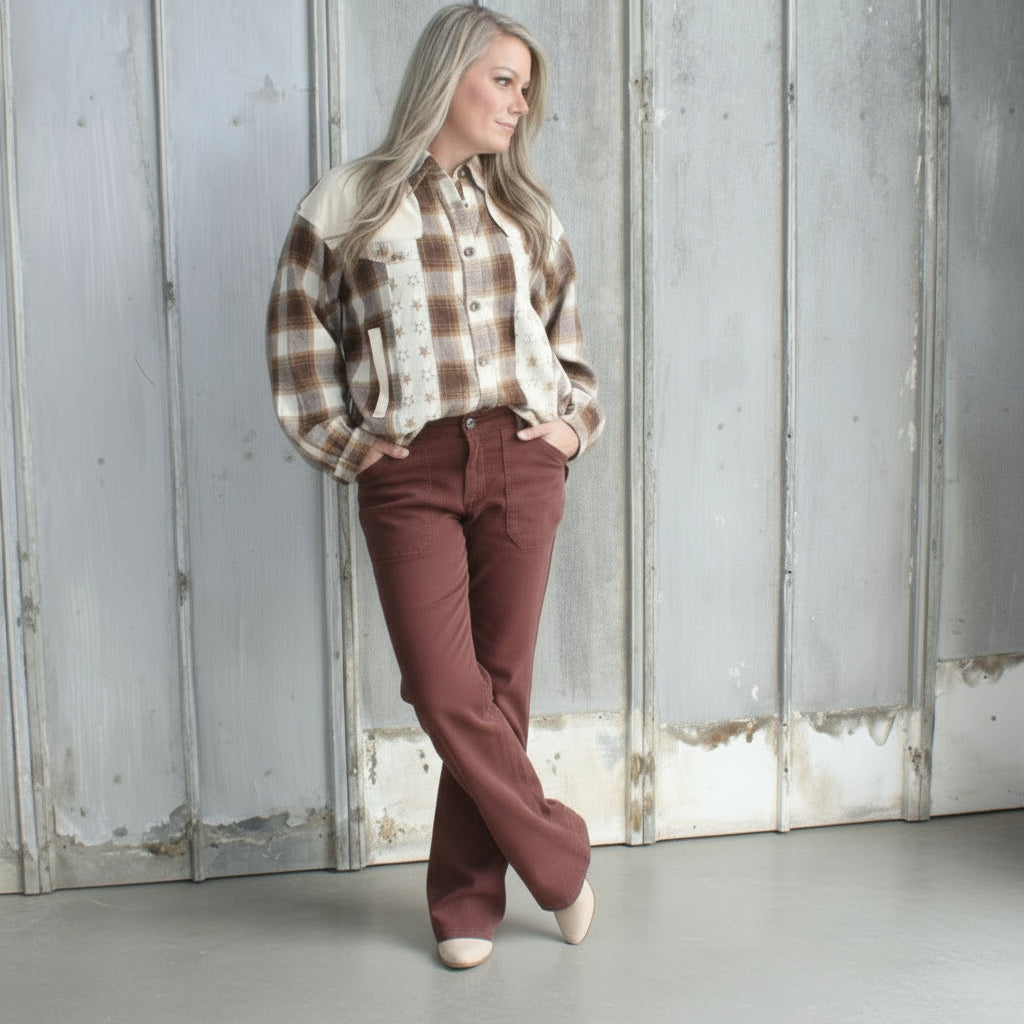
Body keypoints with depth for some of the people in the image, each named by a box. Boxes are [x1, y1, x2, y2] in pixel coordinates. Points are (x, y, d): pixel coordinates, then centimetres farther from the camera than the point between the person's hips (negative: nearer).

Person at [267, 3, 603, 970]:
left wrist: (575, 422, 8)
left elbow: (566, 334, 22)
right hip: (410, 474, -3)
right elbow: (298, 333, 6)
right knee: (446, 692, -8)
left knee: (500, 684, 5)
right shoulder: (349, 201, 4)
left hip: (520, 464, 3)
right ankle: (560, 863, 13)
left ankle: (466, 900, 20)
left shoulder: (526, 209, 15)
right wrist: (345, 442, -1)